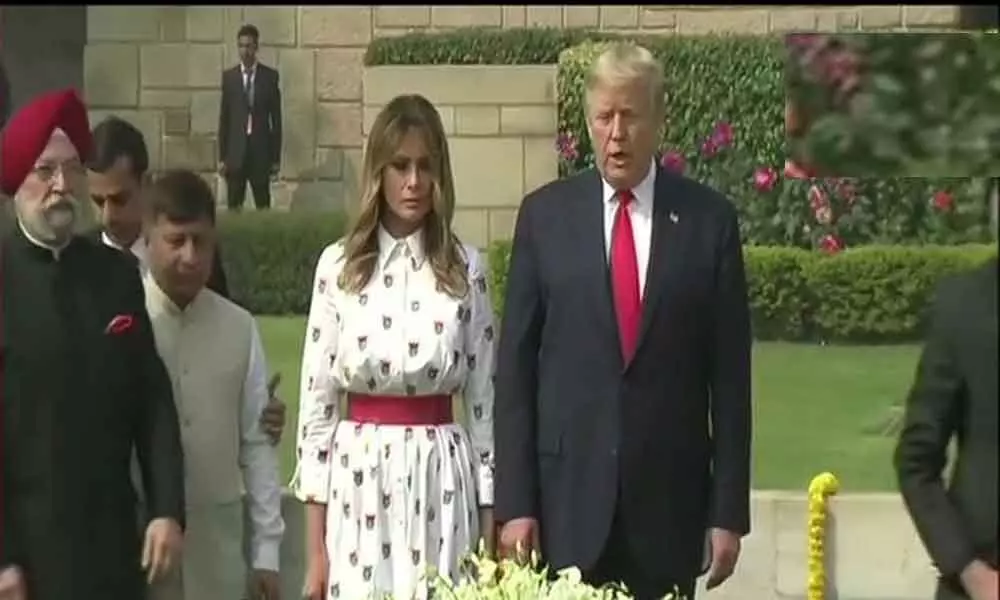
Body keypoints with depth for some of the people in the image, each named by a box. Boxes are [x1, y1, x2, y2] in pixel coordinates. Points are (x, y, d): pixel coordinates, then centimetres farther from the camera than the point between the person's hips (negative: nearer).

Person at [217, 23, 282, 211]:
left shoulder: (270, 76, 1)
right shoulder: (229, 76, 4)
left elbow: (276, 118, 3)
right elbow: (224, 118, 5)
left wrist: (276, 157, 0)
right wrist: (222, 156, 2)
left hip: (260, 149, -1)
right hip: (235, 150, 1)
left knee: (263, 204, 0)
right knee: (234, 205, 1)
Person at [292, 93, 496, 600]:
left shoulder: (466, 267, 2)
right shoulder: (338, 265, 1)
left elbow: (484, 400, 5)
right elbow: (317, 402, 2)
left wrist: (489, 527, 3)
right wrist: (314, 546, -1)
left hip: (441, 482, 0)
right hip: (358, 479, 0)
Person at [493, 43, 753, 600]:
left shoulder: (709, 220, 2)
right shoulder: (545, 215, 3)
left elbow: (729, 376, 2)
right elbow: (516, 367, 2)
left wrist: (729, 511, 0)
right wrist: (514, 501, -4)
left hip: (669, 502, 0)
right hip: (567, 496, 0)